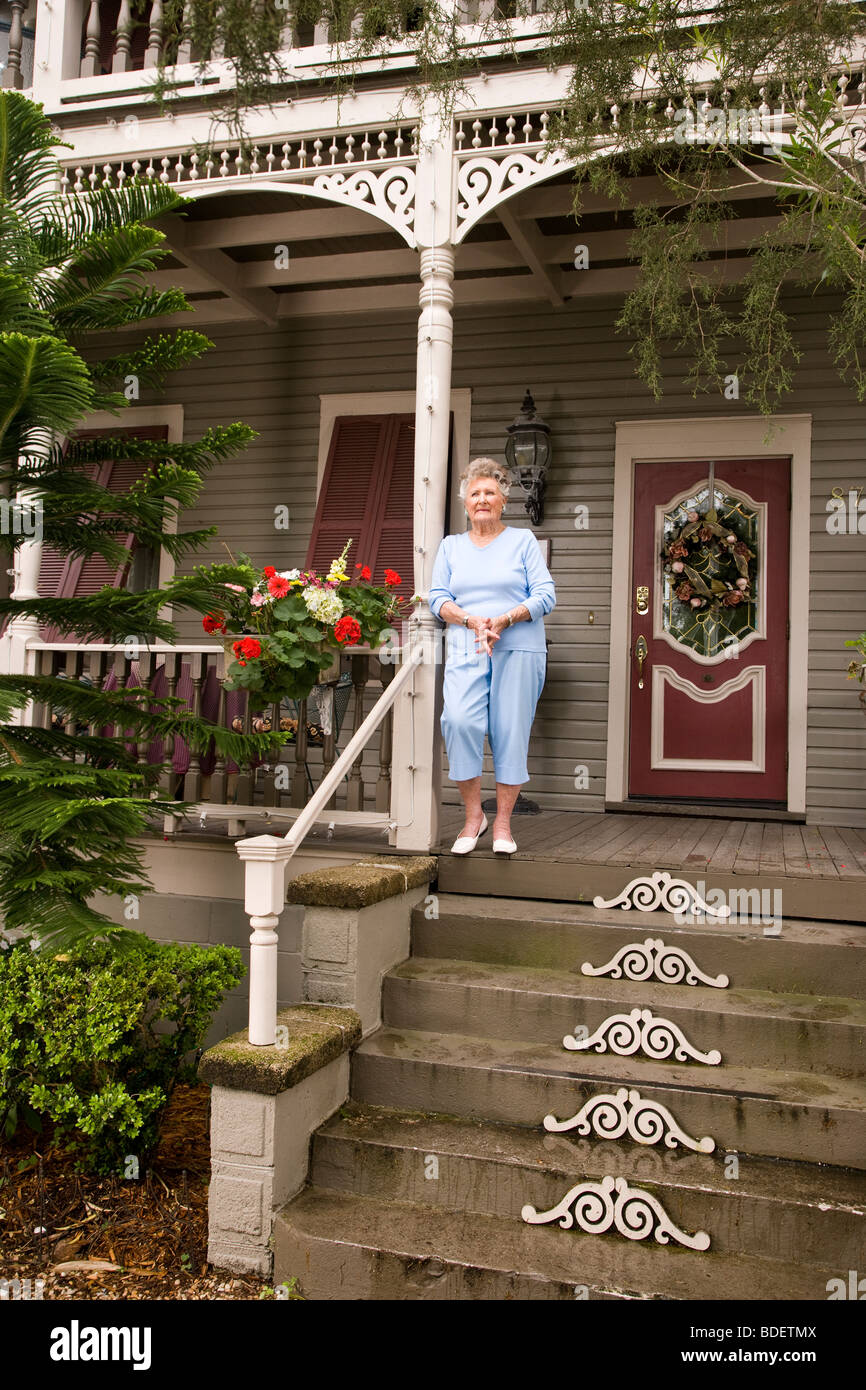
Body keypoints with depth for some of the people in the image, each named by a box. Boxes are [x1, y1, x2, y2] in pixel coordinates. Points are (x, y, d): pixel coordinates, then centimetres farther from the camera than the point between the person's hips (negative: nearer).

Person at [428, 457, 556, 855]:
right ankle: (473, 816, -7)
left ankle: (502, 823, 7)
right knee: (459, 721, -20)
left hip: (518, 648, -1)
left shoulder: (523, 540, 10)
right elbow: (437, 598, 8)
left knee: (511, 732, -3)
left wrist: (504, 620, -14)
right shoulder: (451, 545, 17)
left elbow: (545, 595, 1)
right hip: (465, 651, 1)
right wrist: (472, 621, -10)